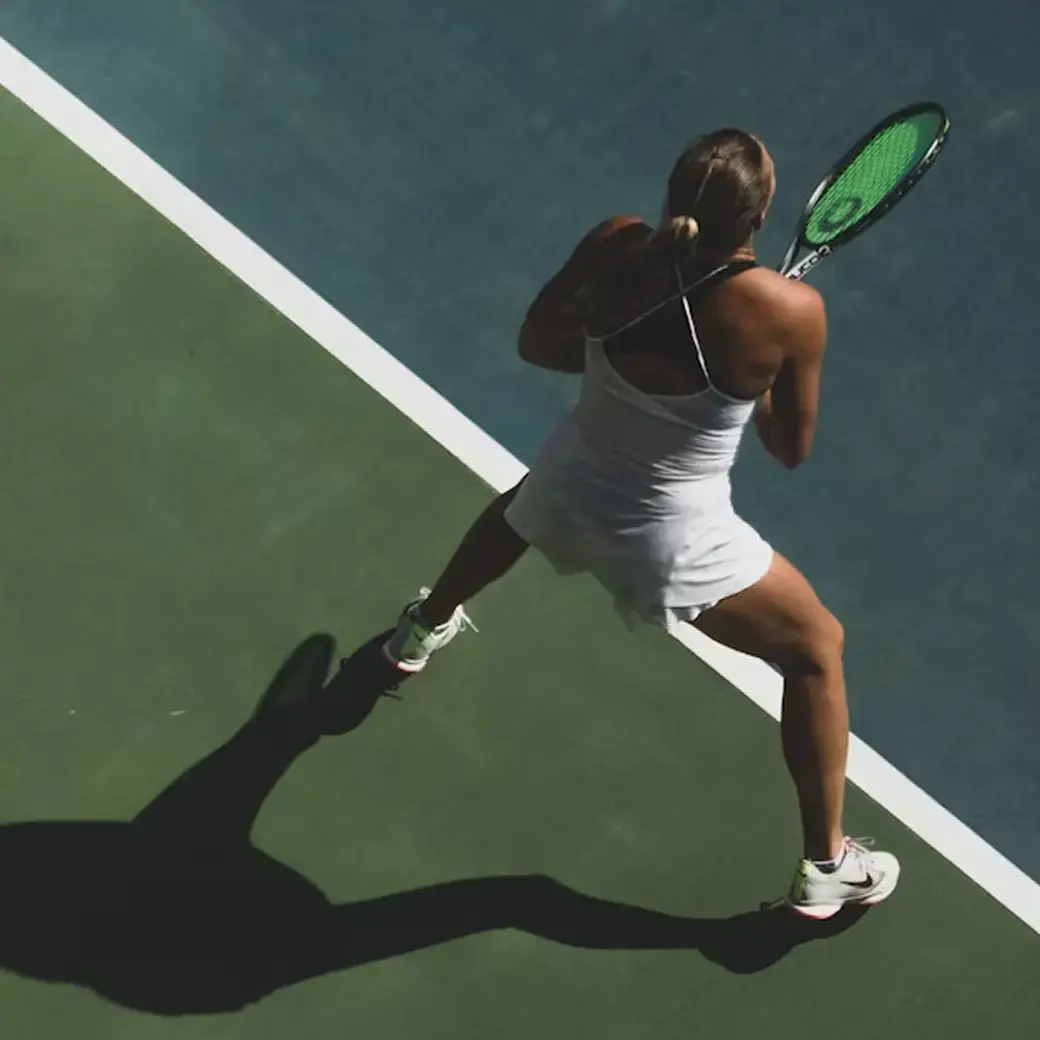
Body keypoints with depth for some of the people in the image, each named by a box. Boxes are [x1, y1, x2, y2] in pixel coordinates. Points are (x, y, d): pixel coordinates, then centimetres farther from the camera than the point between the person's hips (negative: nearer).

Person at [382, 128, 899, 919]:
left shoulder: (613, 247, -18)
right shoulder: (791, 310, -26)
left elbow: (536, 343, 0)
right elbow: (792, 448, -10)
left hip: (569, 491, 4)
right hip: (674, 542, -4)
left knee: (515, 512, 42)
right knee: (818, 649, 19)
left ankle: (423, 629, 70)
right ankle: (826, 867, 29)